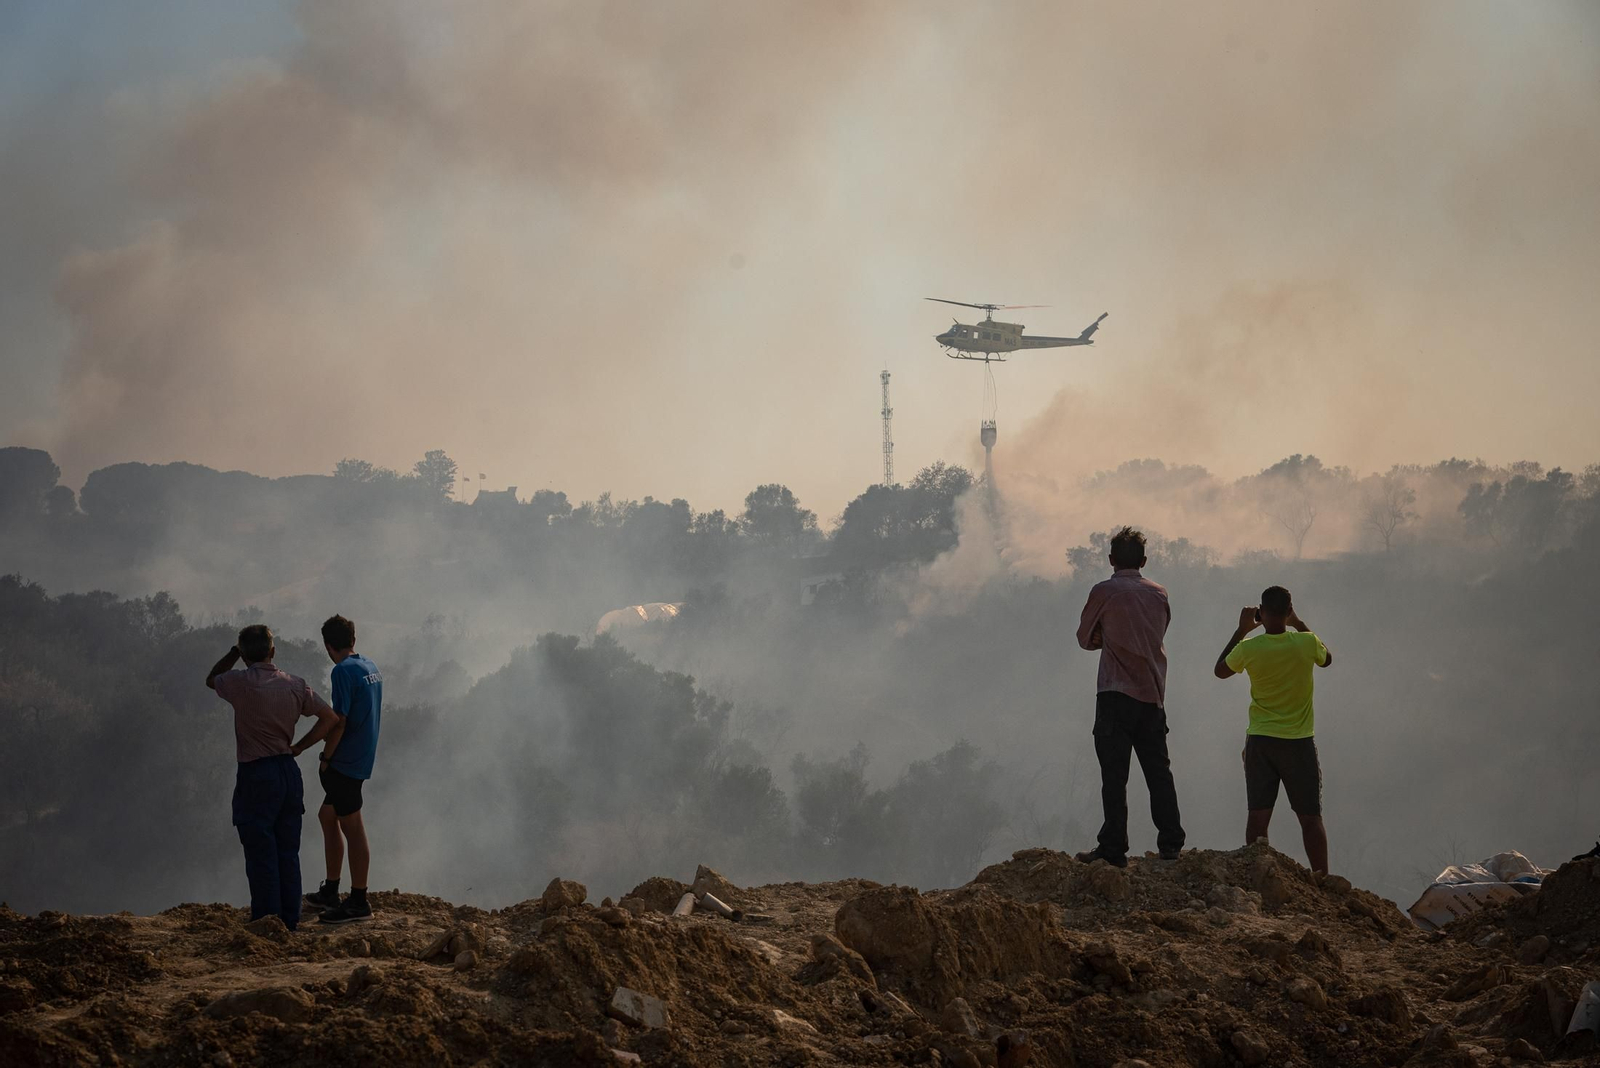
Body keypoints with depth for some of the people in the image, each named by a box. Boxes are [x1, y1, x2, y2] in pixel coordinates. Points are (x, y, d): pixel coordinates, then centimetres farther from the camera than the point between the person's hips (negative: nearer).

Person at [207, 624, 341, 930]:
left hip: (256, 776, -5)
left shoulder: (241, 684, -10)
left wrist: (235, 652, 17)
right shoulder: (294, 685, 3)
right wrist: (298, 747, 6)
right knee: (288, 852, 11)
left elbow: (211, 679, 12)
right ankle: (290, 919, 14)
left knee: (261, 854, -1)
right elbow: (330, 718, 3)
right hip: (288, 771, 5)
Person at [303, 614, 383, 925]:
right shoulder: (371, 667, 10)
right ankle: (330, 892, 26)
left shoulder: (343, 671, -17)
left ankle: (358, 903, 0)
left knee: (353, 829, -4)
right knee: (327, 816, 20)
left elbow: (339, 721, -21)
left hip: (345, 760, -9)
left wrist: (325, 759, -10)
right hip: (362, 757, 9)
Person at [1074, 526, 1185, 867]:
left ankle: (1114, 848, -7)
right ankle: (1171, 843, 12)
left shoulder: (1104, 592, -6)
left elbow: (1086, 638, 2)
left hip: (1116, 694, -5)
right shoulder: (1158, 594, 8)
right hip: (1153, 694, 5)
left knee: (1114, 775, -4)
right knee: (1159, 772, 11)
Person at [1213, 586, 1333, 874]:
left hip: (1260, 741, 0)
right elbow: (1326, 659, 13)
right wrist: (1299, 624, 16)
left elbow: (1220, 670, 10)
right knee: (1311, 817, 5)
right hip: (1299, 742, 0)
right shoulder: (1306, 643, -12)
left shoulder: (1248, 648, -12)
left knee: (1258, 815, 2)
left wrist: (1241, 630, 12)